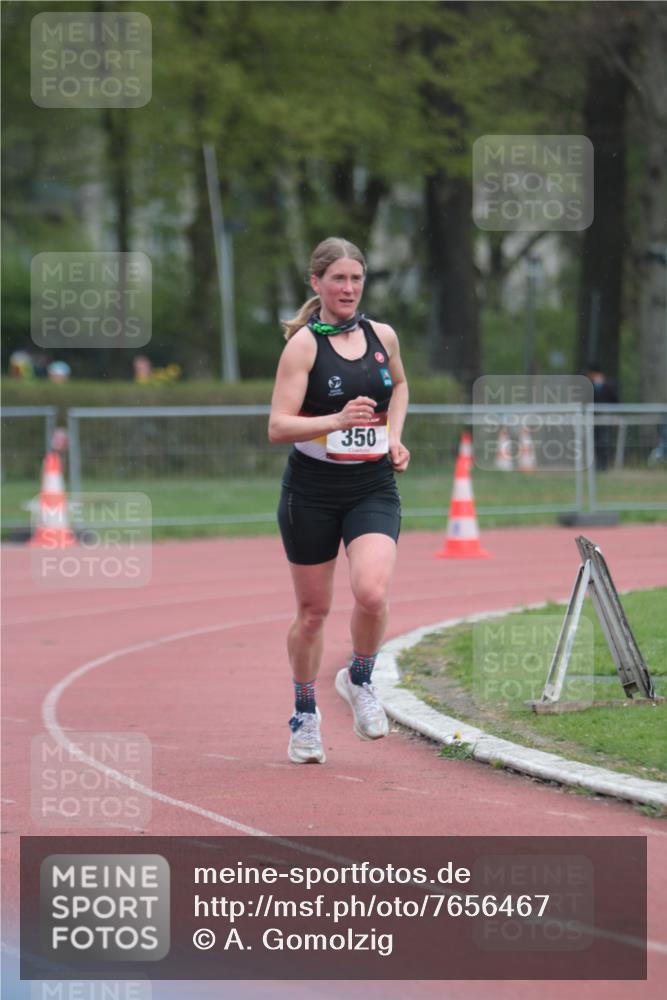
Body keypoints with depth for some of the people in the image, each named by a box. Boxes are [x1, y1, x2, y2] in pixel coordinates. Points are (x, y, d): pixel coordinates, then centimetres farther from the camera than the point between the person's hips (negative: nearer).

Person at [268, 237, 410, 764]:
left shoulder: (382, 336, 5)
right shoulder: (304, 344, -8)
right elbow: (278, 427, -15)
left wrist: (394, 435, 13)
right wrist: (337, 421, -29)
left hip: (373, 488, 2)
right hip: (312, 488, -2)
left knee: (372, 592, -21)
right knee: (313, 609, 7)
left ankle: (360, 680, 8)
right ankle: (305, 716, 27)